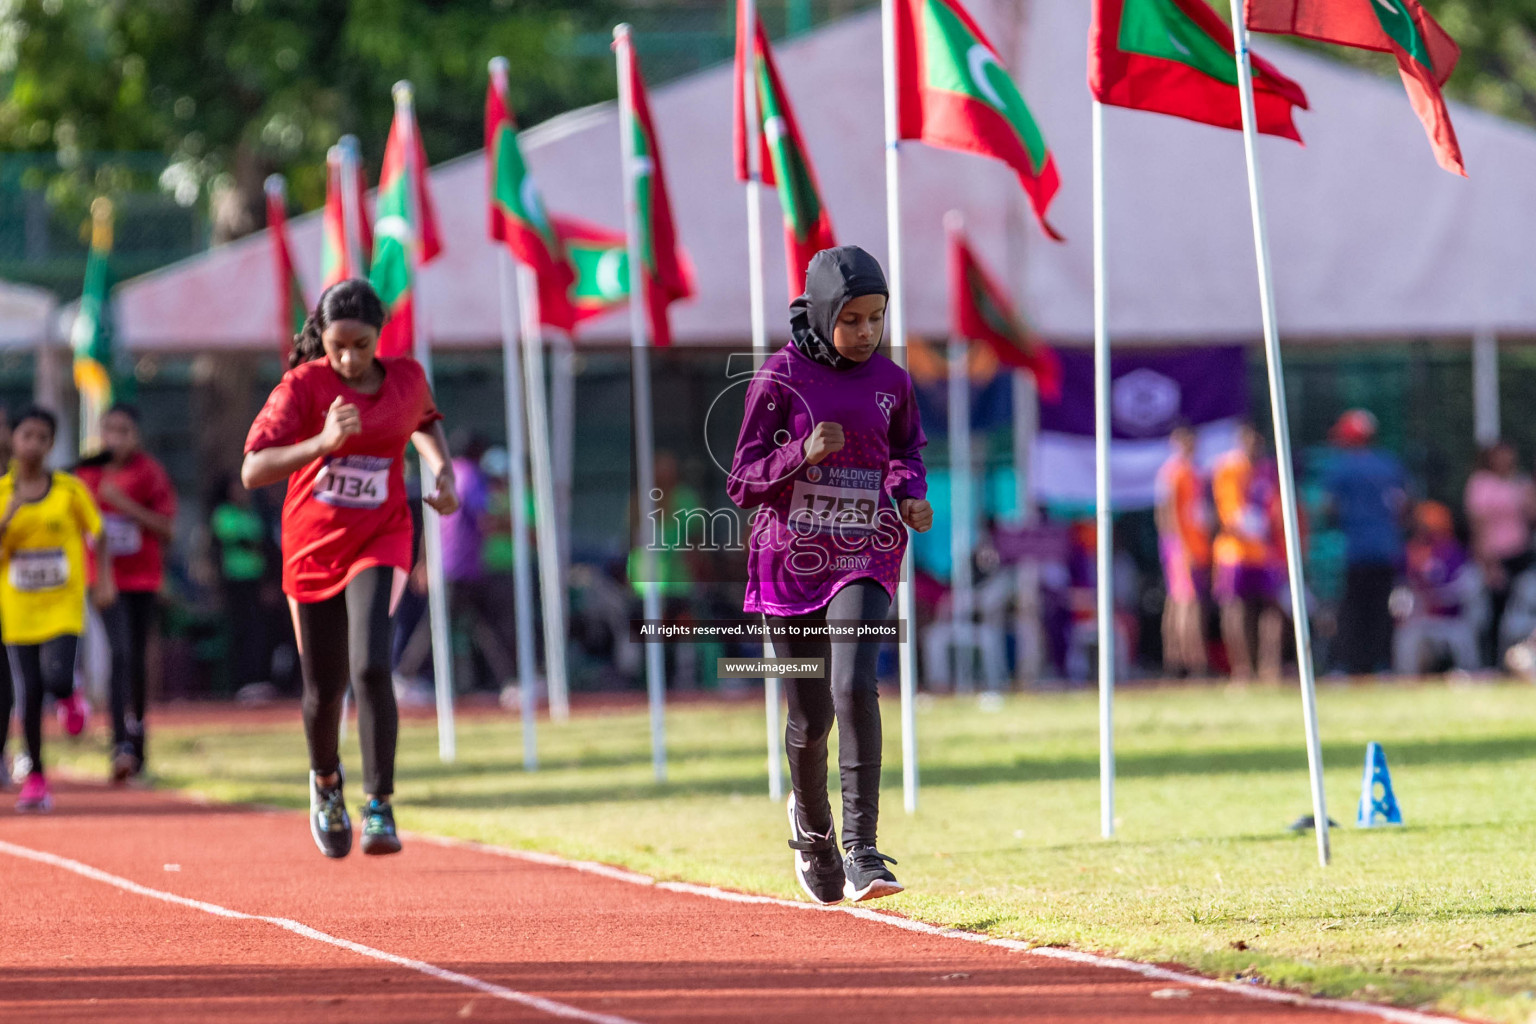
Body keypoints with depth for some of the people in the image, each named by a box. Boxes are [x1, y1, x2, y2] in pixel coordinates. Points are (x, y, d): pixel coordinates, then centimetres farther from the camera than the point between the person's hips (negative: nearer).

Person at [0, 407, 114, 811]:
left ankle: (72, 695, 17)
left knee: (57, 680, -20)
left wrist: (102, 580, 1)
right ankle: (35, 778, 13)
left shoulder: (70, 489, -1)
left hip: (63, 605, -1)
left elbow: (96, 534, 11)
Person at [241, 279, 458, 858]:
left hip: (379, 543, 0)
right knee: (323, 690, 11)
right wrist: (322, 441, -36)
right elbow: (253, 471, -23)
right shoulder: (303, 386, -11)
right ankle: (325, 781, 42)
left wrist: (442, 470, 8)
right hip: (313, 549, 0)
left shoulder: (407, 379, 0)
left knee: (371, 667, -23)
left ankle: (379, 808, -21)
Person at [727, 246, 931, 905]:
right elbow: (743, 484, -7)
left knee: (854, 688, -22)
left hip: (864, 559, 1)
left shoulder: (890, 382, 2)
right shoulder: (779, 379, -7)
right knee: (810, 717, 6)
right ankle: (810, 825, 37)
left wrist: (911, 496, -1)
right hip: (791, 562, -1)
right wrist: (803, 453, -25)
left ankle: (860, 850, -23)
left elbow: (907, 450, 20)